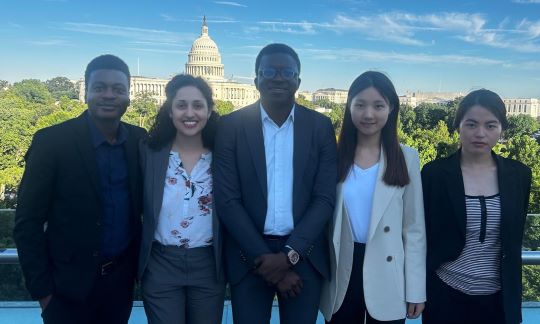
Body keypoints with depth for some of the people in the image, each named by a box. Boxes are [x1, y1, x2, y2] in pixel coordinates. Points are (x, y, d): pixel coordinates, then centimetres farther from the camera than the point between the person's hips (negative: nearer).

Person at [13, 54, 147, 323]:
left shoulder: (140, 140, -3)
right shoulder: (52, 141, -13)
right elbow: (27, 222, -11)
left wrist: (141, 265, 4)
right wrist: (42, 289, -10)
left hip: (121, 279, 3)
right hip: (68, 286, -3)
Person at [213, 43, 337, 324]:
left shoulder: (320, 126, 1)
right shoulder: (231, 126, -2)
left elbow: (325, 198, -2)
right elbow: (227, 200, -6)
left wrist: (289, 254, -11)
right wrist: (264, 257, -11)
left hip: (304, 255, 1)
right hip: (248, 254, -1)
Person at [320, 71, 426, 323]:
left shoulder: (406, 157, -1)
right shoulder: (334, 155, 0)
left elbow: (414, 228, -1)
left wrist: (415, 290, -2)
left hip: (387, 279, 0)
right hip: (342, 274, 1)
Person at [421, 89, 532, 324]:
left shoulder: (518, 175, 0)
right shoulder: (434, 173, -8)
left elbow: (514, 241, 6)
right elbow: (421, 236, -3)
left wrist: (514, 301, 9)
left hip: (497, 298, 2)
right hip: (445, 296, -2)